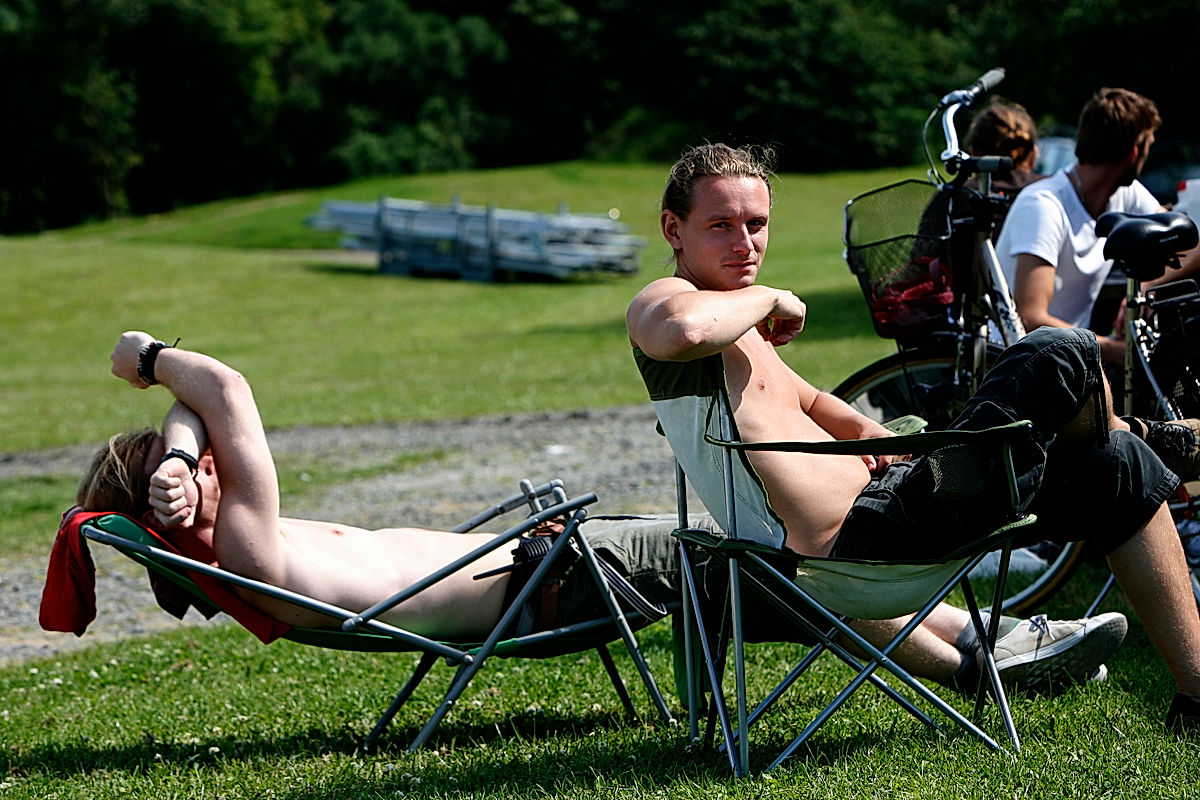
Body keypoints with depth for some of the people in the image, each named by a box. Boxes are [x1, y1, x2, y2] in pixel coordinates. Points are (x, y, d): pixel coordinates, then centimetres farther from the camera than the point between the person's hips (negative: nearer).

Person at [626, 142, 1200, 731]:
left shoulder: (741, 319, 22)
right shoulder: (661, 302, -10)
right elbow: (686, 329, -37)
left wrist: (865, 432, 13)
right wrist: (768, 298, -15)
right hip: (862, 538, -11)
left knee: (1119, 468, 18)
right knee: (1060, 353, -6)